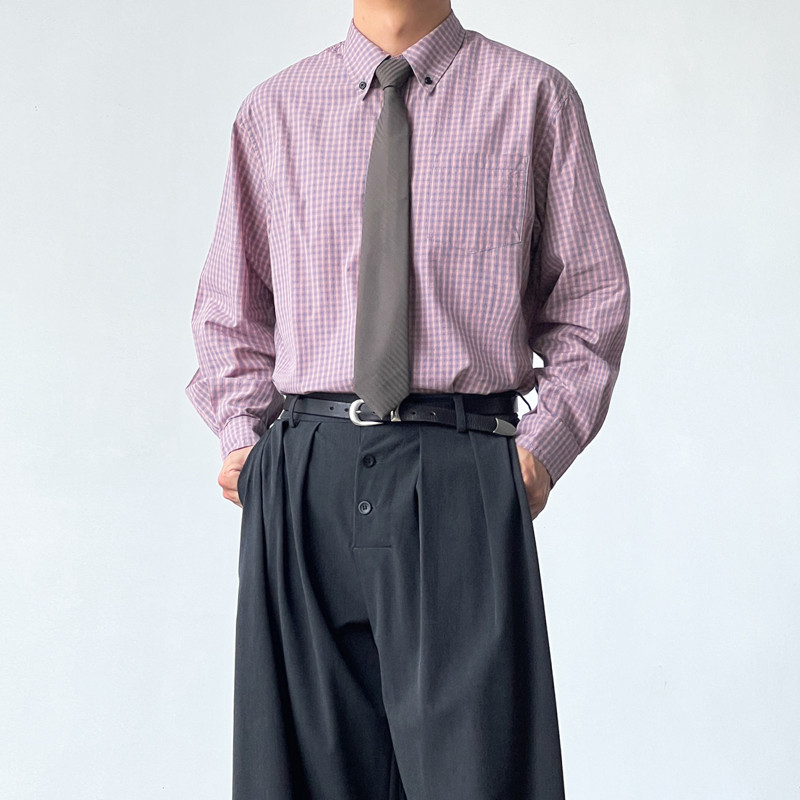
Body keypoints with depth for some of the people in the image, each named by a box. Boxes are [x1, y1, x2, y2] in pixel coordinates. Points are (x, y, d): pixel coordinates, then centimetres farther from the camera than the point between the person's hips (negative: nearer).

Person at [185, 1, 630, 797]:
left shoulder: (535, 97, 5)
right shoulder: (273, 109, 11)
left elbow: (591, 298, 8)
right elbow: (229, 305, 18)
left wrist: (543, 446, -4)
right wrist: (240, 434, 4)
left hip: (461, 471, -2)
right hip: (305, 476, 2)